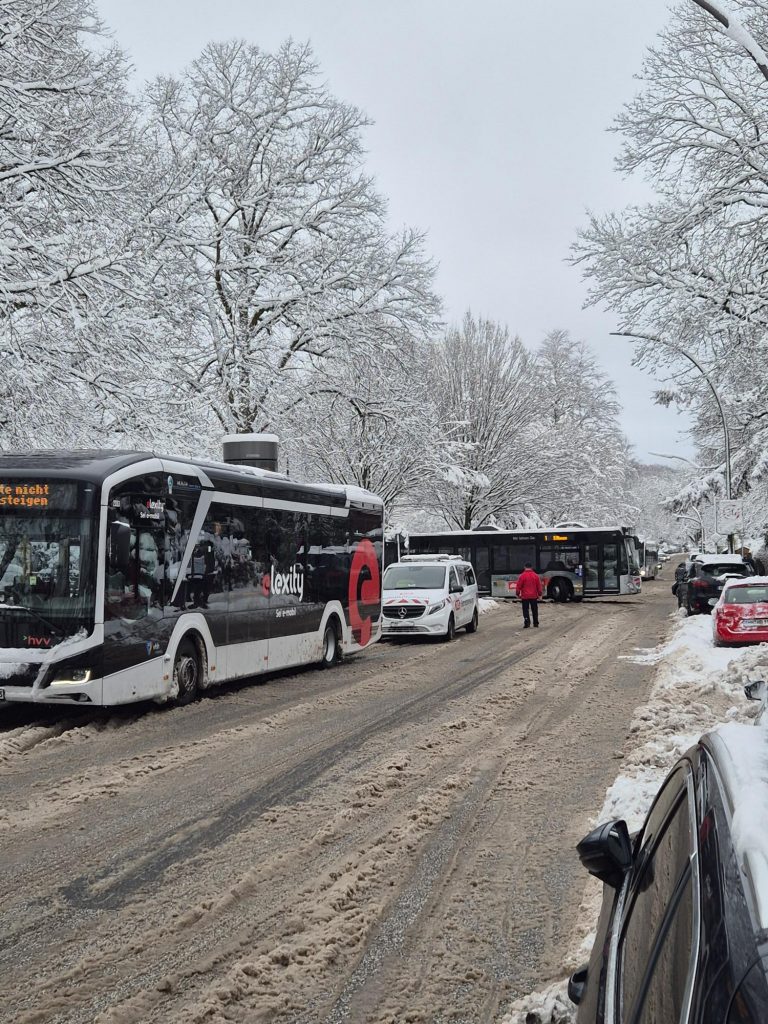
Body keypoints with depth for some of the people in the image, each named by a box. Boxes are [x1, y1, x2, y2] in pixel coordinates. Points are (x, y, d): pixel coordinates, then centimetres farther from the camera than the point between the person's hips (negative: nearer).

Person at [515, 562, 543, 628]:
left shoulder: (522, 576, -8)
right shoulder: (536, 576, 1)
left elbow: (518, 586, -6)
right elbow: (539, 586, 5)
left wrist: (518, 594, 5)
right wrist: (540, 594, 13)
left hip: (525, 596, -3)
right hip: (534, 596, 3)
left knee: (525, 610, 2)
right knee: (534, 610, 12)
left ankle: (527, 623, -5)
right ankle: (536, 623, 16)